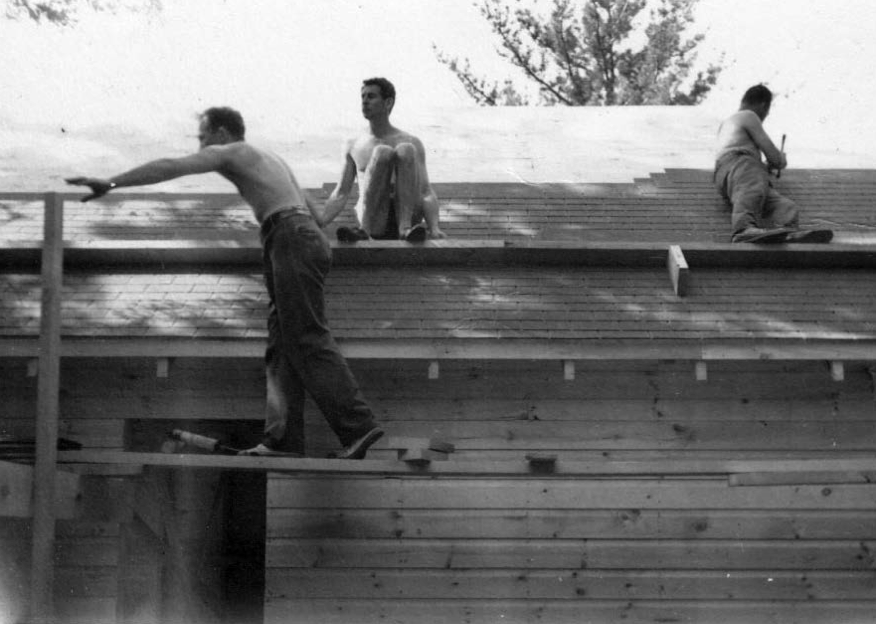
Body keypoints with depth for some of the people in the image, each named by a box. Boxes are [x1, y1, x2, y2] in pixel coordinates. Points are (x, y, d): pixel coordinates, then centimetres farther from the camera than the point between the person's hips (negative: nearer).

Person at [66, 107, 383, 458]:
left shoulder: (230, 153, 7)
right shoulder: (272, 161, 32)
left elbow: (170, 168, 0)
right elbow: (314, 213, 33)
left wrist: (110, 184, 0)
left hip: (292, 241, -9)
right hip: (310, 237, 9)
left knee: (308, 341, -13)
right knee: (282, 342, 6)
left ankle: (357, 426, -19)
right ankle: (283, 439, 0)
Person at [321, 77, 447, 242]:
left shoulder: (413, 142, 15)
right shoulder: (353, 146, 20)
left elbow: (426, 193, 7)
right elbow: (340, 194, 16)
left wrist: (434, 228, -12)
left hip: (407, 214, 0)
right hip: (373, 220, 0)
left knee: (406, 149, -23)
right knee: (382, 152, -23)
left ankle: (406, 227, -36)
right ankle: (363, 230, -36)